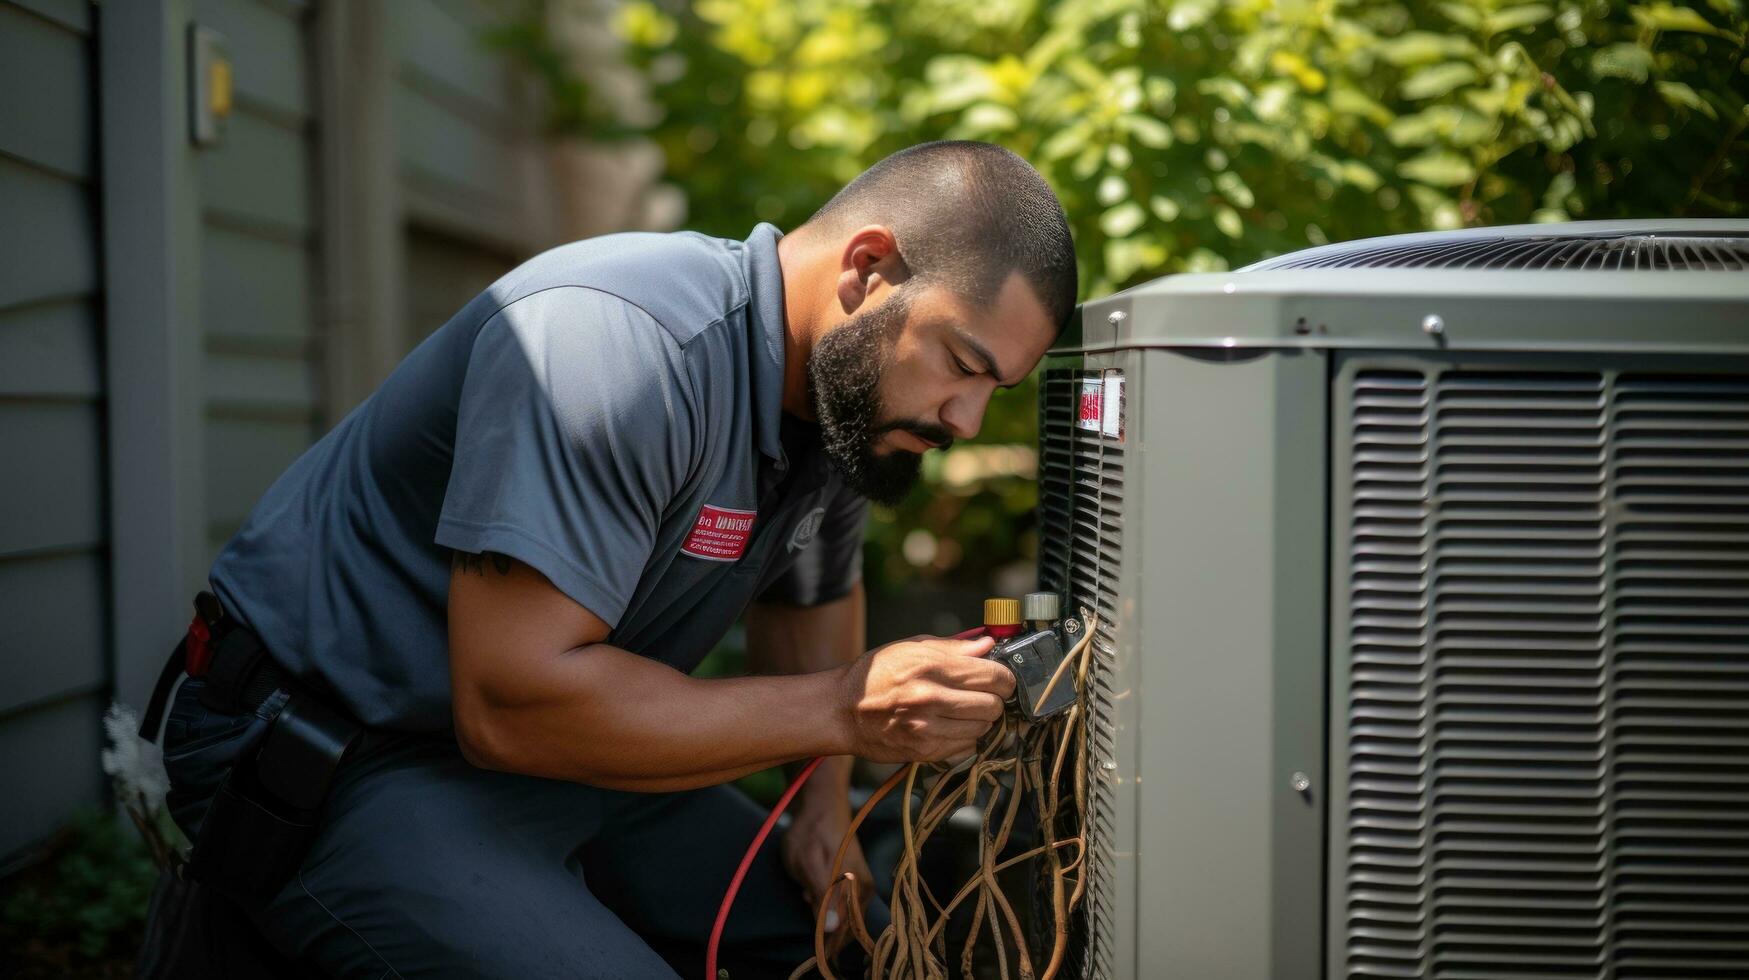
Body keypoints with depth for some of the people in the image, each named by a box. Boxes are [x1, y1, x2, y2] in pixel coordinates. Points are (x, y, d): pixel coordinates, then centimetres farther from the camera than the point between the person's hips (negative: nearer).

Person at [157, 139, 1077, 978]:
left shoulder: (849, 388, 0)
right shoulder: (615, 339, -30)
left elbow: (816, 592, 19)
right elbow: (512, 702, -34)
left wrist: (825, 801, 4)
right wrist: (840, 709, -29)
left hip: (559, 743, 9)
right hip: (344, 761, -8)